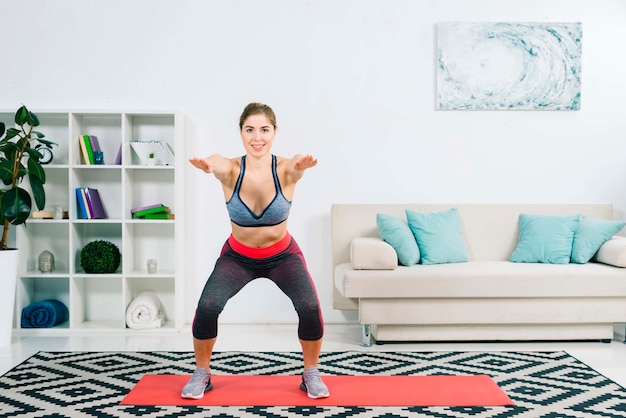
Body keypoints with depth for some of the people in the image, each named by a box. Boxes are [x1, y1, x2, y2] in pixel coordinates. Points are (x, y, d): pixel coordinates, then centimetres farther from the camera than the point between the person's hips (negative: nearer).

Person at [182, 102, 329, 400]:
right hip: (237, 256, 1)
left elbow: (296, 164, -48)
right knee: (207, 306, -21)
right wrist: (207, 164, -71)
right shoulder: (231, 170, -22)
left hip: (283, 255, 0)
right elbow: (216, 164, -46)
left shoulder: (284, 170, -23)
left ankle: (311, 374, 4)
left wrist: (301, 164, -73)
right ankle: (202, 374, 5)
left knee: (310, 307, -23)